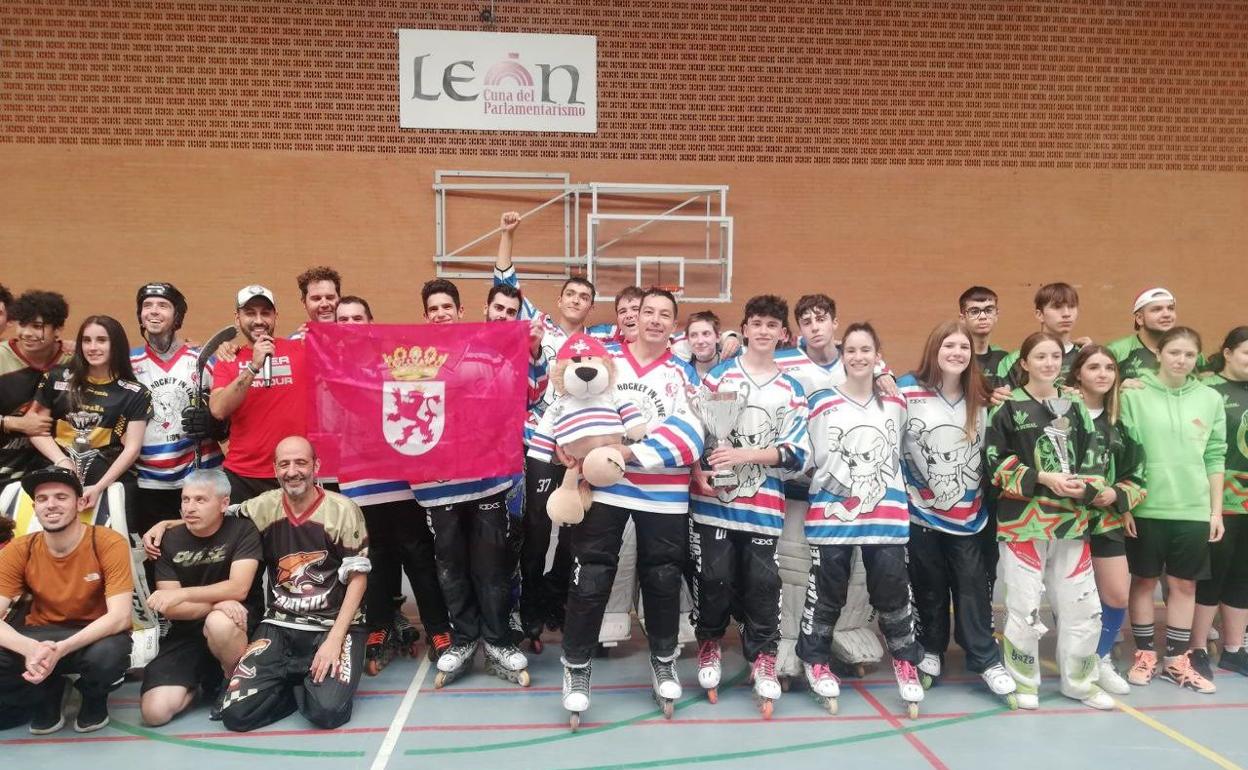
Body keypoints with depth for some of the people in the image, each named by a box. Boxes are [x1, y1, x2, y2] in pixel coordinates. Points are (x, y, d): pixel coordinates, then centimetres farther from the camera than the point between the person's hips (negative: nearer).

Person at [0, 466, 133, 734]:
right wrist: (30, 648, -37)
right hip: (40, 634, 3)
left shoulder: (110, 544, -18)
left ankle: (95, 700, 1)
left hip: (97, 634, -3)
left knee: (107, 655, -38)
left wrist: (61, 649, -37)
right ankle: (47, 697, 5)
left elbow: (119, 617, -24)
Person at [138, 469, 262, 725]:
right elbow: (170, 608, -7)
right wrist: (216, 604, -25)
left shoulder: (242, 530, -9)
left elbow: (238, 588, -20)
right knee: (155, 712, -15)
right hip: (187, 631, 3)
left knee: (218, 623, -39)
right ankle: (203, 677, 16)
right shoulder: (170, 542, -1)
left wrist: (183, 593, -28)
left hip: (236, 625, -3)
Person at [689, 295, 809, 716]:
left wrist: (745, 455, -14)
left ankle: (763, 658, 20)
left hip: (764, 505, 1)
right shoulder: (719, 374, 5)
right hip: (713, 497, -1)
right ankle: (709, 645, 28)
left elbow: (797, 452, -2)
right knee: (714, 577, 4)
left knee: (762, 582, 3)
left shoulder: (791, 389, 8)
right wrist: (697, 474, -11)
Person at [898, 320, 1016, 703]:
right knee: (929, 585, 8)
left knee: (972, 583, 2)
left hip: (967, 511, 2)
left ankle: (986, 660, 13)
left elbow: (988, 449, 20)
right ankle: (931, 651, 26)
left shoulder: (980, 398, 6)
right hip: (921, 509, -2)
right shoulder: (908, 390, -7)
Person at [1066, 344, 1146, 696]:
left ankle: (1101, 659, 29)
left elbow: (1137, 472, 11)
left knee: (1118, 595, 7)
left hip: (1108, 518, 5)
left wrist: (1117, 494, -6)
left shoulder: (1120, 418, 8)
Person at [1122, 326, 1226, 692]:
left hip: (1194, 510, 3)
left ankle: (1176, 659, 23)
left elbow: (1215, 458, 7)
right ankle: (1144, 654, 22)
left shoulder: (1210, 399, 5)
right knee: (1144, 581, 9)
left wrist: (1216, 510, 6)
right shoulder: (1134, 395, -5)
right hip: (1147, 507, -3)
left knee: (1184, 584, 10)